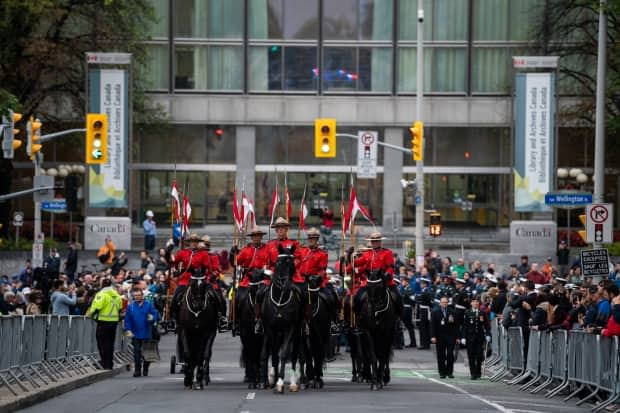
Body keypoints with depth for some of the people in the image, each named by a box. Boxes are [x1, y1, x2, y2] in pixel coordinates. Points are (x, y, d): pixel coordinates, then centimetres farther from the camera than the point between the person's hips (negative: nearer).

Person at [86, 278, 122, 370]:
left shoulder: (102, 294, -12)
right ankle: (110, 364, 15)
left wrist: (90, 314, -2)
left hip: (104, 322, -6)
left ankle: (106, 364, -4)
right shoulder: (117, 296, 10)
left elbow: (97, 307, -18)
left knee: (103, 343, 0)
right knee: (110, 343, 13)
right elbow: (120, 308, 17)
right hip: (114, 321, 6)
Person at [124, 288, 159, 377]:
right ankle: (137, 370, 0)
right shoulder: (130, 306, 4)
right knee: (137, 352, -3)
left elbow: (155, 314, 2)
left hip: (146, 334, 0)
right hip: (135, 334, 0)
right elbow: (127, 320, 4)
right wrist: (128, 330, -5)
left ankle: (145, 370, 23)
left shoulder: (148, 305, 0)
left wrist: (152, 318, -20)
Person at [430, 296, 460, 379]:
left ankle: (450, 372, 3)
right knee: (441, 356, 2)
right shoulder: (435, 313, 5)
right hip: (440, 337, 0)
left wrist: (457, 337, 0)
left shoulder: (452, 312, 5)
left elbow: (456, 325, 5)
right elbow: (432, 325, 1)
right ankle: (442, 373, 7)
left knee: (450, 355, -4)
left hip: (450, 337, 0)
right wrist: (433, 336, -9)